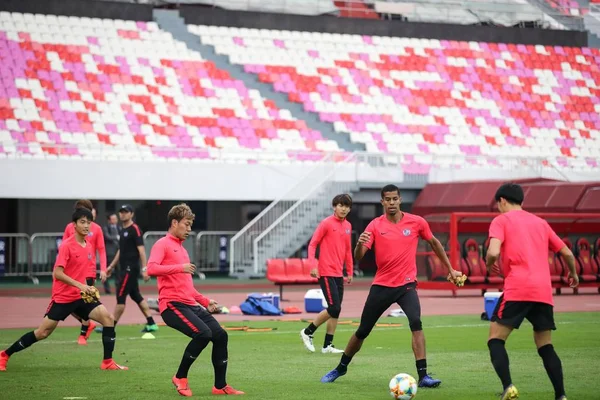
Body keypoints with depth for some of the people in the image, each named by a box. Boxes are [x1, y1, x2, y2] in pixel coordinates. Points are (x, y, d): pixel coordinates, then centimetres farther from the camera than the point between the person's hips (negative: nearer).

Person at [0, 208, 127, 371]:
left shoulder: (89, 246, 7)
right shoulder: (67, 246, -14)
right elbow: (57, 273, -21)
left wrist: (88, 288, 7)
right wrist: (80, 285, -27)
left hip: (81, 296, 6)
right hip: (63, 297, -6)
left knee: (108, 318, -11)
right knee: (43, 332, -4)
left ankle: (108, 362, -5)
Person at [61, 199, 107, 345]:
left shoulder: (96, 229, -2)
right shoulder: (70, 227, 3)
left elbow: (101, 250, 1)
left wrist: (103, 269, -7)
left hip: (89, 271, -2)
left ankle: (83, 334, 13)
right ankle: (87, 324, 23)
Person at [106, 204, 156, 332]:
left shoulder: (135, 229, -11)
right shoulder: (122, 231, 16)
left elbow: (141, 249, -16)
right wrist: (112, 266, 25)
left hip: (131, 269, -9)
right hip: (125, 268, 9)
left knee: (121, 296, -7)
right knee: (136, 296, 10)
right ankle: (151, 324, 13)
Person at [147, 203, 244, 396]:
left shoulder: (181, 249, 24)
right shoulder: (162, 244, -3)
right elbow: (151, 268, -23)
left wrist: (205, 301, 23)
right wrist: (180, 267, -27)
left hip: (190, 304, 9)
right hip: (173, 304, -9)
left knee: (220, 335, 0)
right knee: (203, 333, -25)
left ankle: (220, 386, 10)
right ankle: (180, 377, -8)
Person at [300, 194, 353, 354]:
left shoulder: (347, 226, 12)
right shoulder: (326, 223, -7)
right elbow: (312, 244, -7)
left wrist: (349, 272, 18)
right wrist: (313, 265, -16)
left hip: (339, 273, 7)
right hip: (326, 273, -7)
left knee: (336, 310, 6)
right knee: (334, 308, -12)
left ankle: (328, 345, 13)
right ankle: (308, 332, 3)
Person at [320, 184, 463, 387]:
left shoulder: (416, 222, -3)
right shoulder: (375, 225, -5)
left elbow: (434, 243, 15)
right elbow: (358, 257, -11)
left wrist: (450, 269, 17)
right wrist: (360, 244, -34)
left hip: (406, 284, -1)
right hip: (381, 285, 1)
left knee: (416, 323, -26)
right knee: (362, 332, 11)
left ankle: (423, 376, -24)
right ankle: (341, 368, 34)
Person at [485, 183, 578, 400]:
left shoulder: (501, 220, 6)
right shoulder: (540, 222, 22)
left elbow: (493, 252, -11)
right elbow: (567, 253, 23)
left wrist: (489, 264, 12)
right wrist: (573, 274, 42)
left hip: (516, 291, -5)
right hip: (544, 292, 5)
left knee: (495, 340, 1)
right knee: (545, 346, 14)